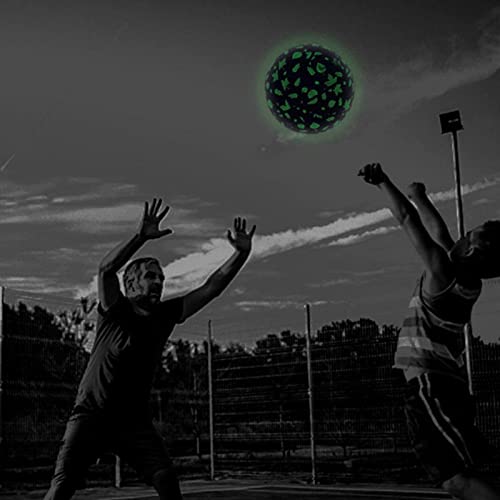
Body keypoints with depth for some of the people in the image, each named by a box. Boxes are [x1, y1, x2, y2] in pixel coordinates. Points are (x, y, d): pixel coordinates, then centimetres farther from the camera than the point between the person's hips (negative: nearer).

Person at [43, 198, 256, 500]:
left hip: (134, 420, 4)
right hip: (92, 415, -3)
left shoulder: (166, 315, 4)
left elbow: (211, 288, 1)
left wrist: (242, 253, -10)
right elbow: (106, 270, -26)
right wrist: (142, 237, -37)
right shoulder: (115, 311, -7)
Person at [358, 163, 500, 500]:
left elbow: (408, 220, -9)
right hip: (449, 383, 10)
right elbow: (438, 231, 24)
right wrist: (419, 195, 37)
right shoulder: (467, 281, 9)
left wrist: (383, 181, 4)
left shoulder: (442, 273, -14)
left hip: (431, 386, -9)